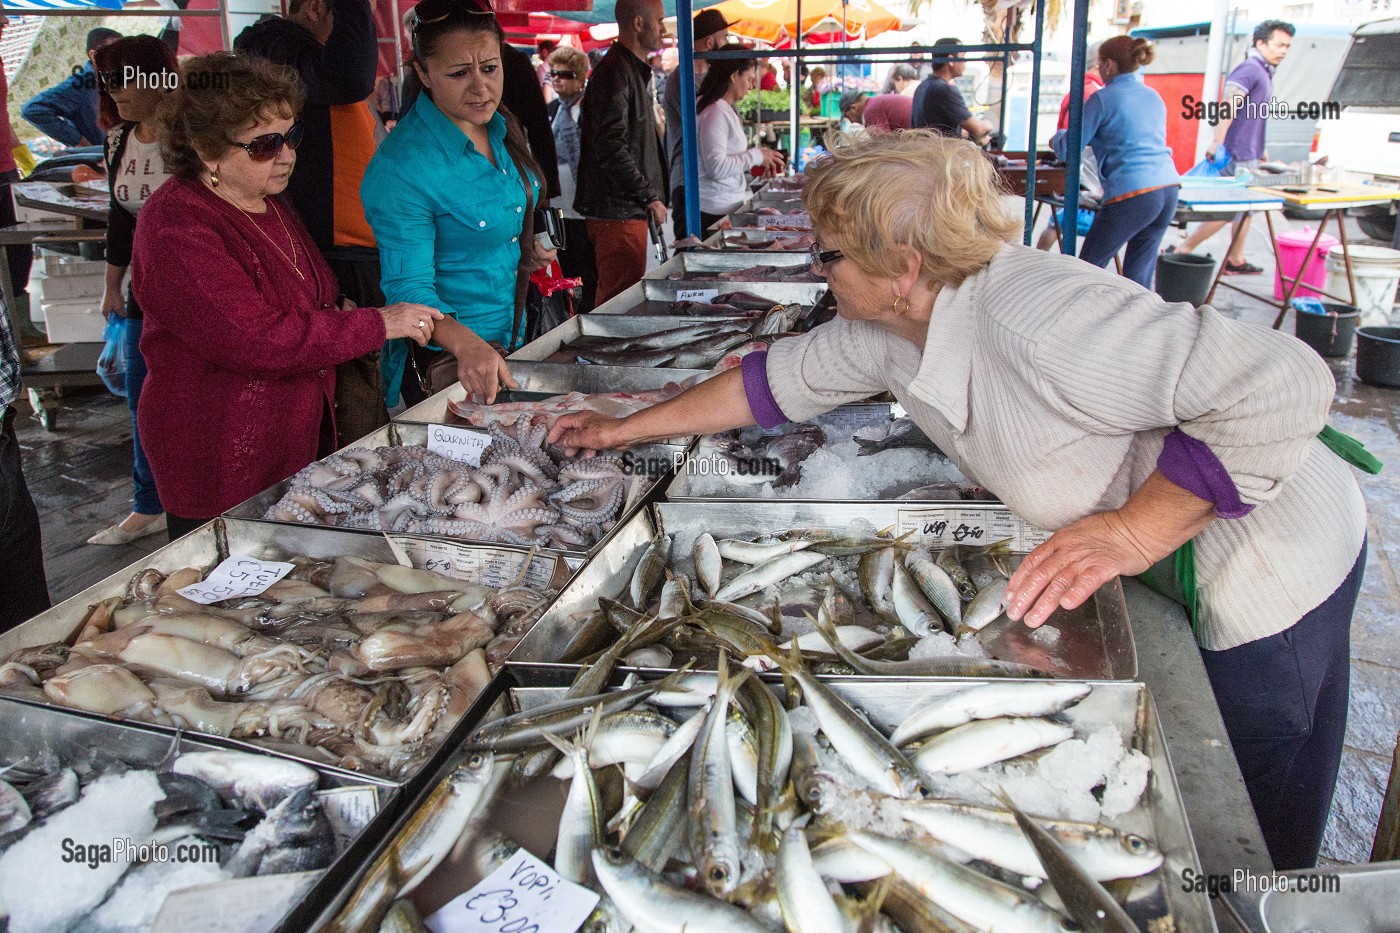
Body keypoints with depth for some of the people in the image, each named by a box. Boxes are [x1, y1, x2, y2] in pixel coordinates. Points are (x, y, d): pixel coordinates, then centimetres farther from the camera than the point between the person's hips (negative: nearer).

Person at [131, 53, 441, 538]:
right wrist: (378, 325, -22)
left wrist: (338, 309, 6)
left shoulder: (270, 202, 9)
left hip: (303, 439, 9)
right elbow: (257, 341, -28)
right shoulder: (176, 228, -21)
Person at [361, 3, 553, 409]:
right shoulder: (401, 168, -24)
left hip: (513, 341, 8)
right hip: (444, 363, -8)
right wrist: (467, 345, -43)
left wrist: (524, 248, 1)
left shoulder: (500, 126, 0)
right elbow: (409, 285, -26)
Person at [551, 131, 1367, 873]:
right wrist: (627, 428, 14)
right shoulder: (892, 327, -6)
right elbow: (780, 379, 8)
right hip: (1173, 579, 8)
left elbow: (1284, 384, -36)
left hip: (1272, 575, -8)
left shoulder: (1032, 319, -35)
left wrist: (1132, 532, -36)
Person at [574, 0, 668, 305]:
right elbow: (611, 148, -22)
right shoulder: (615, 73, -14)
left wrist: (650, 197, 20)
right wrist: (649, 198, -18)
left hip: (631, 209, 10)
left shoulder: (634, 71, 19)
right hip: (618, 211, -10)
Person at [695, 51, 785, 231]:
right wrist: (756, 156, -13)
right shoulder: (715, 113, -15)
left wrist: (758, 166, 11)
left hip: (732, 205, 9)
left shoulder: (727, 111, 16)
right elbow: (716, 167, -22)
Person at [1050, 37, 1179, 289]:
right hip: (1169, 190, 7)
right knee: (1139, 274, 13)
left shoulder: (1103, 99, -1)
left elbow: (1069, 148, 1)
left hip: (1132, 194, -7)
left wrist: (1056, 138, 22)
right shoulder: (1154, 97, 19)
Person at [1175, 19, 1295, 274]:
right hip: (1237, 156, -10)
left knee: (1246, 208, 13)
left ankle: (1236, 260, 20)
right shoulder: (1249, 69, -14)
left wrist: (1260, 148, 25)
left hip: (1249, 155, 10)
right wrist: (1217, 142, -33)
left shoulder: (1265, 72, 17)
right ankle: (1182, 251, -6)